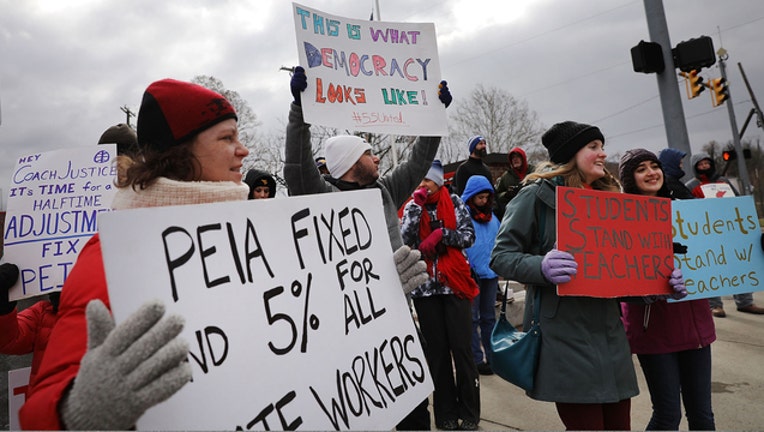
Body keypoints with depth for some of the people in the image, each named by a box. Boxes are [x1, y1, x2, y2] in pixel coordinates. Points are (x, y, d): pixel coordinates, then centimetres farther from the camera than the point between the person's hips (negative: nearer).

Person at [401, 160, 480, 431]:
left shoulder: (454, 202, 4)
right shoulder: (411, 207, 7)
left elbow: (469, 236, -1)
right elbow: (404, 239, -8)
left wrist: (441, 234, -14)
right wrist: (417, 205, -11)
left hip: (455, 283, -1)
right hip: (425, 286, 1)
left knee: (462, 349, 0)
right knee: (436, 351, 7)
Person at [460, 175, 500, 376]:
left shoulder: (490, 215, 13)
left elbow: (498, 240, 20)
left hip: (490, 273, 6)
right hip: (471, 274, -6)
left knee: (489, 317, 15)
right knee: (472, 318, 4)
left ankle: (491, 356, 26)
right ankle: (477, 360, 11)